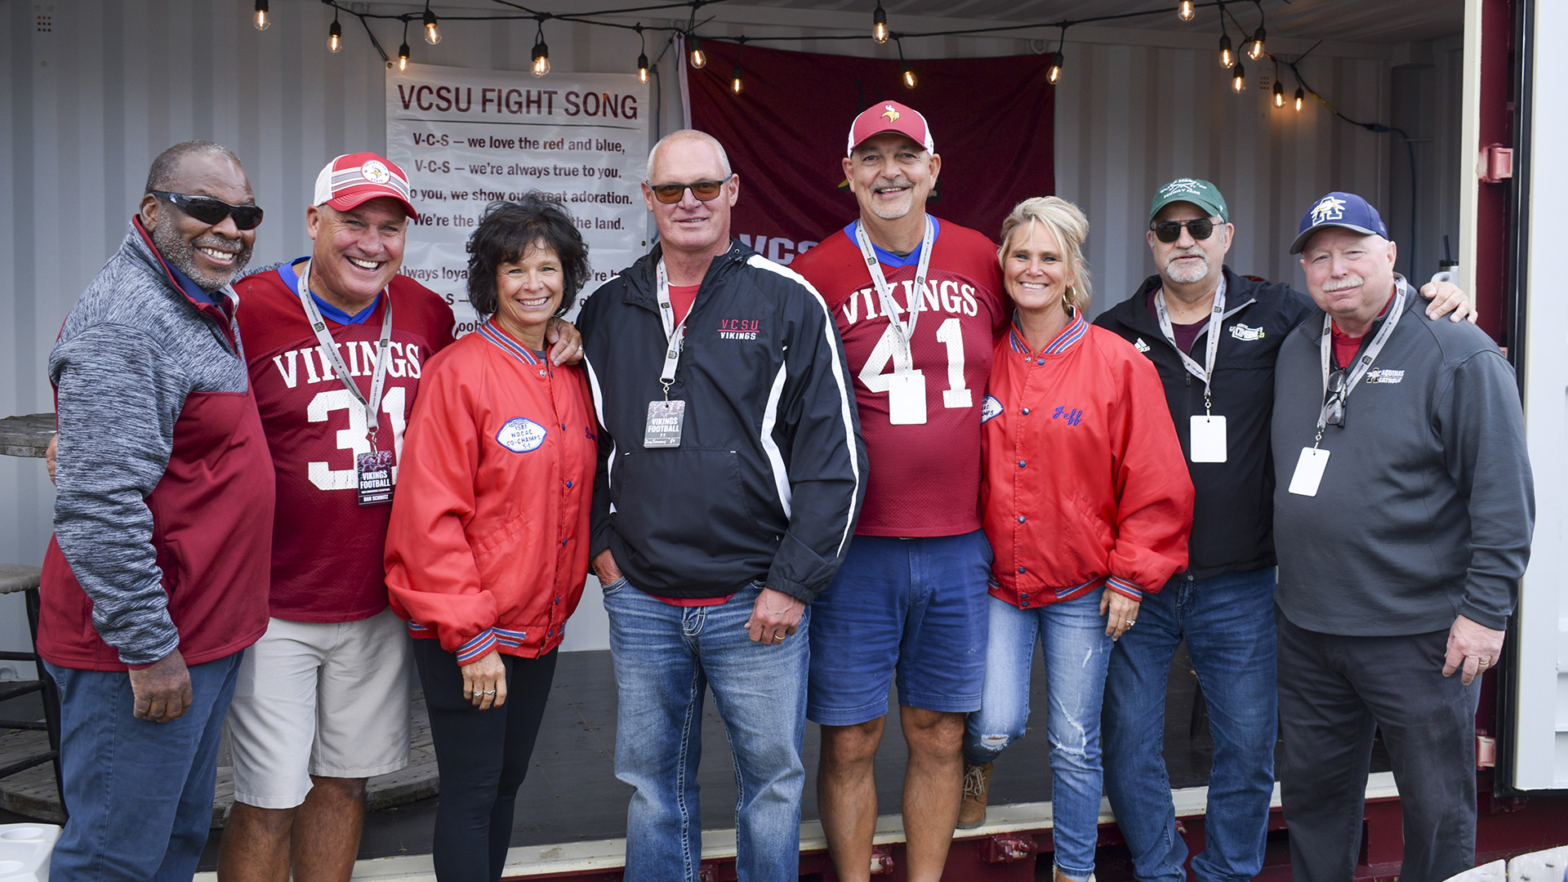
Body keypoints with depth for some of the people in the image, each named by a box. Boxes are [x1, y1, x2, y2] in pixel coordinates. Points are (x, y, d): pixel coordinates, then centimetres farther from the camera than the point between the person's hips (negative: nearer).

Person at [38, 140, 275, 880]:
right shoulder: (123, 324, -20)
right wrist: (146, 646, -23)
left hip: (204, 635, 10)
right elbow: (99, 506, -26)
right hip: (141, 651, -10)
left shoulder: (205, 308, 12)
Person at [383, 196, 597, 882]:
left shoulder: (573, 377, 7)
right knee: (471, 792, 1)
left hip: (540, 621, 7)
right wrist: (469, 637, -17)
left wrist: (563, 596, 7)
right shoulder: (460, 371, -13)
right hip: (463, 632, -6)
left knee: (508, 780, 17)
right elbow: (430, 515, -16)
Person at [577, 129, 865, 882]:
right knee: (654, 780, 14)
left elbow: (834, 455, -8)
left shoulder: (789, 303, -4)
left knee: (772, 775, 9)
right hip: (640, 600, 3)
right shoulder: (607, 312, 8)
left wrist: (793, 582, -11)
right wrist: (602, 544, 5)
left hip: (755, 601, -3)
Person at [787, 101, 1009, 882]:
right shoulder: (815, 275, -3)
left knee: (939, 735, 12)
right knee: (850, 739, 6)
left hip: (958, 545, 3)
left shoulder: (981, 261, 6)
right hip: (853, 548, -2)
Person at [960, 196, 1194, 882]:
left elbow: (1156, 484, -5)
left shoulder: (1118, 363, -7)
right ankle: (971, 774, 29)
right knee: (997, 727, -7)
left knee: (1074, 745, 7)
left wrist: (1130, 575, -6)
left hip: (1082, 588, -1)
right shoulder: (985, 360, 1)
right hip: (996, 576, 1)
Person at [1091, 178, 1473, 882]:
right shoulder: (1114, 333, 3)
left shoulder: (1275, 316, 4)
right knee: (1127, 743, 7)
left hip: (1239, 586, 0)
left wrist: (1439, 305, -3)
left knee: (1248, 745, 9)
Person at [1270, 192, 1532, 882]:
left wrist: (1485, 610, -15)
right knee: (1312, 793, 18)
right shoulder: (1295, 351, 9)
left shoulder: (1459, 355, -10)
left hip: (1419, 633, -6)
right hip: (1305, 629, 6)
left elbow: (1504, 495, -12)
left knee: (1437, 809, 8)